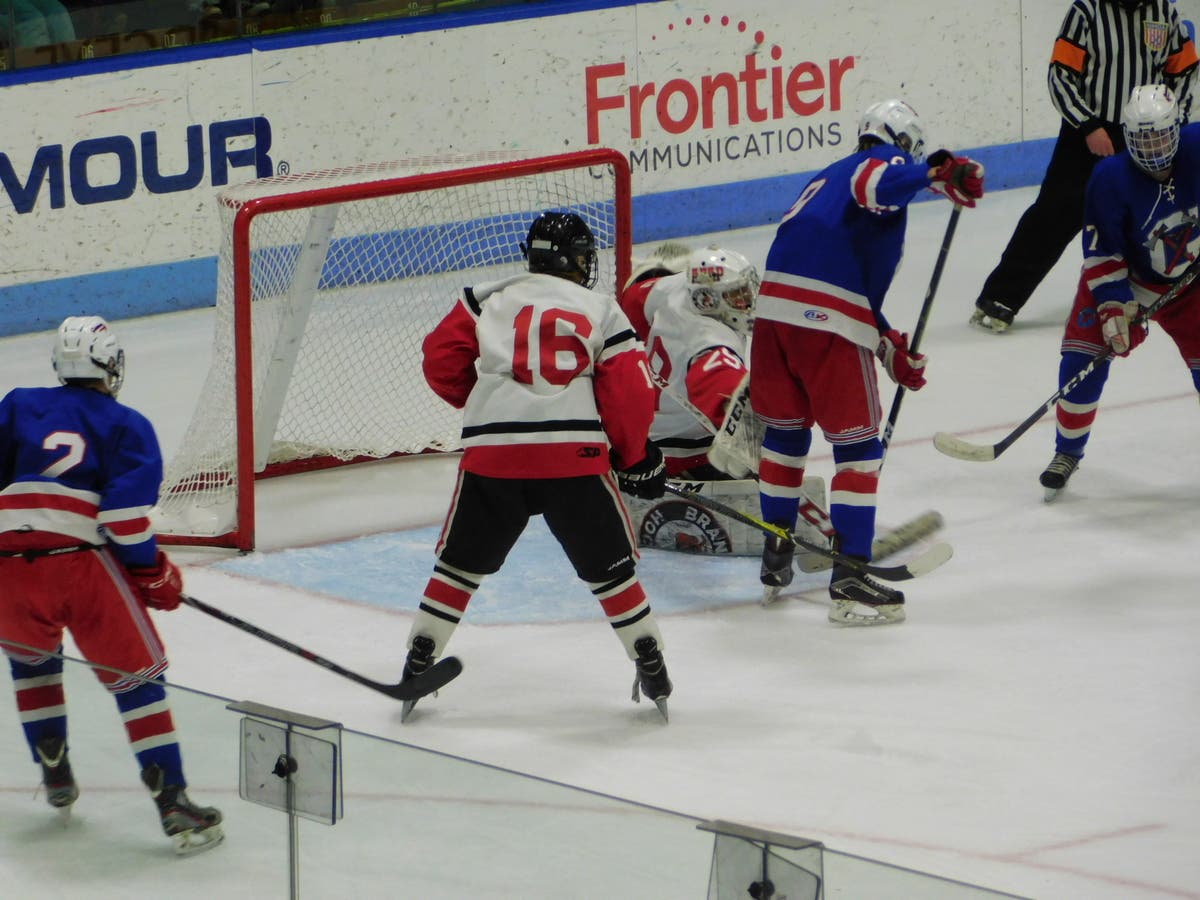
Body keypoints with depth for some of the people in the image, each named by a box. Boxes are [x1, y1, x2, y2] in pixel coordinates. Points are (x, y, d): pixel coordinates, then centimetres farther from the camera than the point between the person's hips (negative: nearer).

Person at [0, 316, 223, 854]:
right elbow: (126, 512, -4)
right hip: (82, 565, -3)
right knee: (136, 676, 5)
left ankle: (55, 775, 30)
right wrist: (154, 576, 6)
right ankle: (173, 804, -5)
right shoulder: (127, 426, 10)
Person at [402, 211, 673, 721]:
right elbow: (629, 393, 6)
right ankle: (652, 668, 16)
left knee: (462, 561, 16)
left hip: (492, 452, 1)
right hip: (576, 454, -1)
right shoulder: (601, 310, 12)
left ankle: (418, 665, 16)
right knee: (608, 564, 13)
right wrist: (637, 459, 20)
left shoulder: (488, 300, 15)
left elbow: (440, 361, 12)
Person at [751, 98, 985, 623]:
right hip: (830, 323, -8)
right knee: (858, 446, 0)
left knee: (785, 432, 22)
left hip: (775, 306, 8)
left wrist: (889, 343, 30)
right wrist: (936, 176, -31)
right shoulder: (888, 162, 7)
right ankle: (849, 581, -3)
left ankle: (775, 562, 30)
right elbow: (874, 185, -20)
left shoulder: (826, 178, 32)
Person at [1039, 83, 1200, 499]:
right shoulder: (1111, 178, -27)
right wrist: (1113, 309, -27)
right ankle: (1067, 451, 6)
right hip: (1123, 277, -2)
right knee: (1083, 358, -12)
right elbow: (1102, 253, -21)